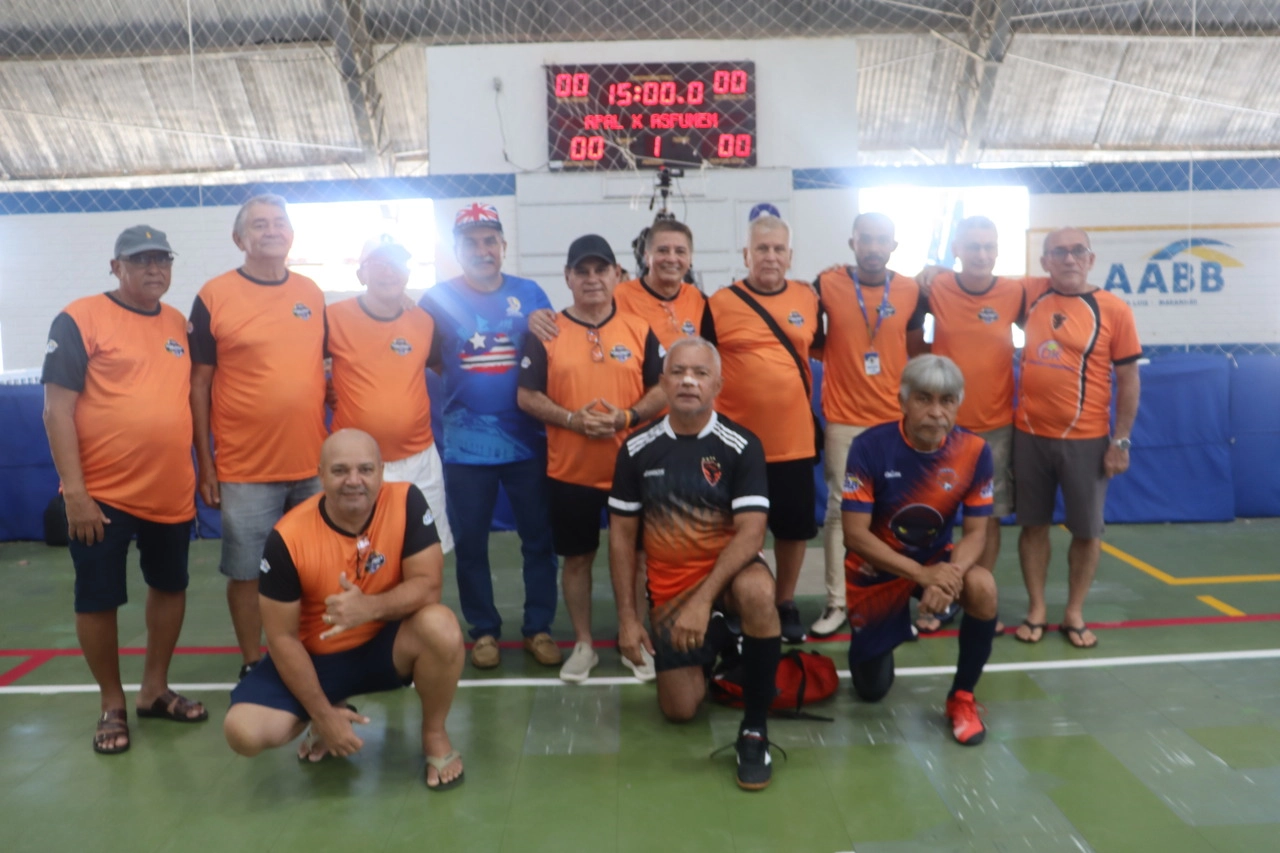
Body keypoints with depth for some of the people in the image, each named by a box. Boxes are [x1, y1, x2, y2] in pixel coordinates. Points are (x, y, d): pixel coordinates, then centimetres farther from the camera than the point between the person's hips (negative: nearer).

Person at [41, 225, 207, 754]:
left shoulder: (179, 324, 8)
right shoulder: (80, 319, -8)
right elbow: (57, 409, -12)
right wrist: (74, 491, -17)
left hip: (172, 491, 6)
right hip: (102, 494, -5)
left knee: (170, 586, 16)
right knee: (97, 601, 6)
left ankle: (154, 689, 34)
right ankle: (112, 704, 25)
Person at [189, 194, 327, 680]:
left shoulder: (312, 294, 7)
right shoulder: (214, 296, -5)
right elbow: (199, 383, -3)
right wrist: (205, 464, -5)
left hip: (314, 464, 4)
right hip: (244, 469, -3)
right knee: (246, 571, 7)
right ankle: (252, 666, 23)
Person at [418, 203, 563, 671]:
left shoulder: (530, 294, 3)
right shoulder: (438, 298, 0)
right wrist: (462, 380, -3)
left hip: (527, 439, 1)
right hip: (466, 444, -1)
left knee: (539, 537, 7)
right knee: (470, 541, 8)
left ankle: (539, 628, 22)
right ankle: (484, 630, 24)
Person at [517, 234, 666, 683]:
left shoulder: (639, 330, 2)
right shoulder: (545, 333, -1)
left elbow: (662, 389, 3)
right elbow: (527, 396, -2)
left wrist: (628, 416, -15)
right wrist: (571, 418, -18)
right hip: (570, 470, 0)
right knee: (577, 558, 10)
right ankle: (583, 645, 26)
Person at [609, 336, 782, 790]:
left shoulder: (742, 446, -12)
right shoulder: (637, 449, -4)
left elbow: (751, 534, -19)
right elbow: (622, 536, 2)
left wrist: (703, 599, -30)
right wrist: (627, 617, -2)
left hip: (727, 570, -2)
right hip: (668, 588, 3)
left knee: (757, 592, -38)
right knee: (679, 710, -1)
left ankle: (755, 725, -18)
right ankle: (709, 648, 34)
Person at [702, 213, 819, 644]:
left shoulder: (808, 298, 4)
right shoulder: (720, 303, -6)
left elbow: (823, 346, 22)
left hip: (795, 440, 3)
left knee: (794, 527, 13)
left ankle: (786, 604, 32)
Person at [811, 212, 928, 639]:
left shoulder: (911, 291, 3)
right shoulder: (828, 285, -4)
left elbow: (917, 353, 14)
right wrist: (838, 355, -2)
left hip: (896, 420, 2)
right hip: (843, 420, -2)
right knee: (839, 509, 1)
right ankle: (836, 602, 9)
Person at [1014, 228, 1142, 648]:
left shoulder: (1114, 310, -6)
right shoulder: (1032, 297, 1)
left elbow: (1128, 379, -3)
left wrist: (1120, 441, -6)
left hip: (1086, 440, -2)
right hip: (1030, 435, 2)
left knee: (1087, 530, 7)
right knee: (1033, 524, 10)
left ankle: (1074, 613, 23)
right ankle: (1036, 609, 23)